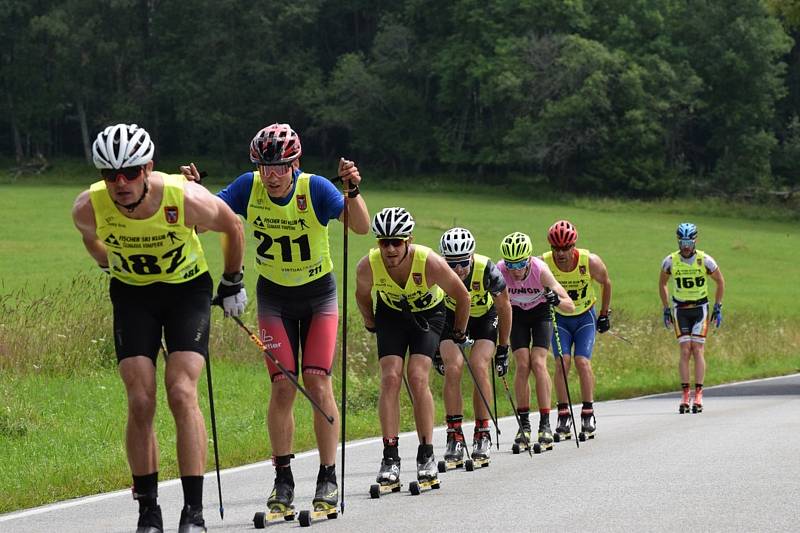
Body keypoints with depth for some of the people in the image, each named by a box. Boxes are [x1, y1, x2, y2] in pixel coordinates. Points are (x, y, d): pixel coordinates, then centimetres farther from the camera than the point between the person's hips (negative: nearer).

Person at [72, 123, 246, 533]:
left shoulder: (185, 199, -29)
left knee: (182, 393, -17)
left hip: (188, 289, -2)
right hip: (132, 295, 2)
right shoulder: (88, 208, -23)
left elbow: (231, 226, -6)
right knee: (140, 402, -10)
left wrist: (232, 284, 6)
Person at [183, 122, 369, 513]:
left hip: (318, 296, -2)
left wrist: (352, 189, -48)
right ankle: (283, 479, 4)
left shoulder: (315, 189, -22)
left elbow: (361, 227, -32)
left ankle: (328, 479, 1)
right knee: (283, 387, -6)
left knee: (318, 384, -9)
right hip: (274, 297, 2)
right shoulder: (249, 188, -14)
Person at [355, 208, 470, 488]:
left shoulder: (430, 262, -35)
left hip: (428, 313, -2)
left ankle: (426, 456, -9)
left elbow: (462, 297, -17)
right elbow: (363, 295, -2)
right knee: (390, 378, -14)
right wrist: (370, 323, 12)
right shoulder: (368, 266, -28)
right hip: (391, 314, 2)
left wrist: (459, 333, -3)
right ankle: (390, 457, -14)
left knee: (417, 379, -17)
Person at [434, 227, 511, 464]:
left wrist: (503, 348, -8)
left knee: (479, 367, -19)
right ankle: (454, 435, -11)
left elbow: (504, 308, -15)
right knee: (452, 368, -18)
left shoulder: (487, 271, -34)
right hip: (452, 316, 1)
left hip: (484, 316, -1)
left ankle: (483, 434, -7)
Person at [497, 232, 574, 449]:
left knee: (538, 363, -16)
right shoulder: (500, 271, -29)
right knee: (523, 365, -13)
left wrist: (556, 300, -50)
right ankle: (524, 423, -4)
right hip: (516, 314, 1)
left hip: (540, 313, -1)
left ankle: (545, 424, -13)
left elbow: (570, 306, -30)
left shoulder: (540, 270, -32)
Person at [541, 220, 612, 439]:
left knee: (582, 361, -15)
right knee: (562, 362, -15)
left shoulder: (590, 262, -23)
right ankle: (563, 417, -9)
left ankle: (588, 415, -6)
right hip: (559, 318, 1)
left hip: (585, 317, -1)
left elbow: (606, 283, -2)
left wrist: (605, 314, 5)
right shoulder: (544, 264, -23)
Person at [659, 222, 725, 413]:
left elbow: (720, 282, 4)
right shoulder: (670, 261, -8)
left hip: (700, 308, -1)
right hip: (680, 309, 1)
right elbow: (662, 283, 10)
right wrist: (666, 309, 8)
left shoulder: (705, 260, -12)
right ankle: (685, 395, -6)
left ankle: (698, 395, -8)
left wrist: (718, 308, 3)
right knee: (685, 351, -7)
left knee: (698, 350, -9)